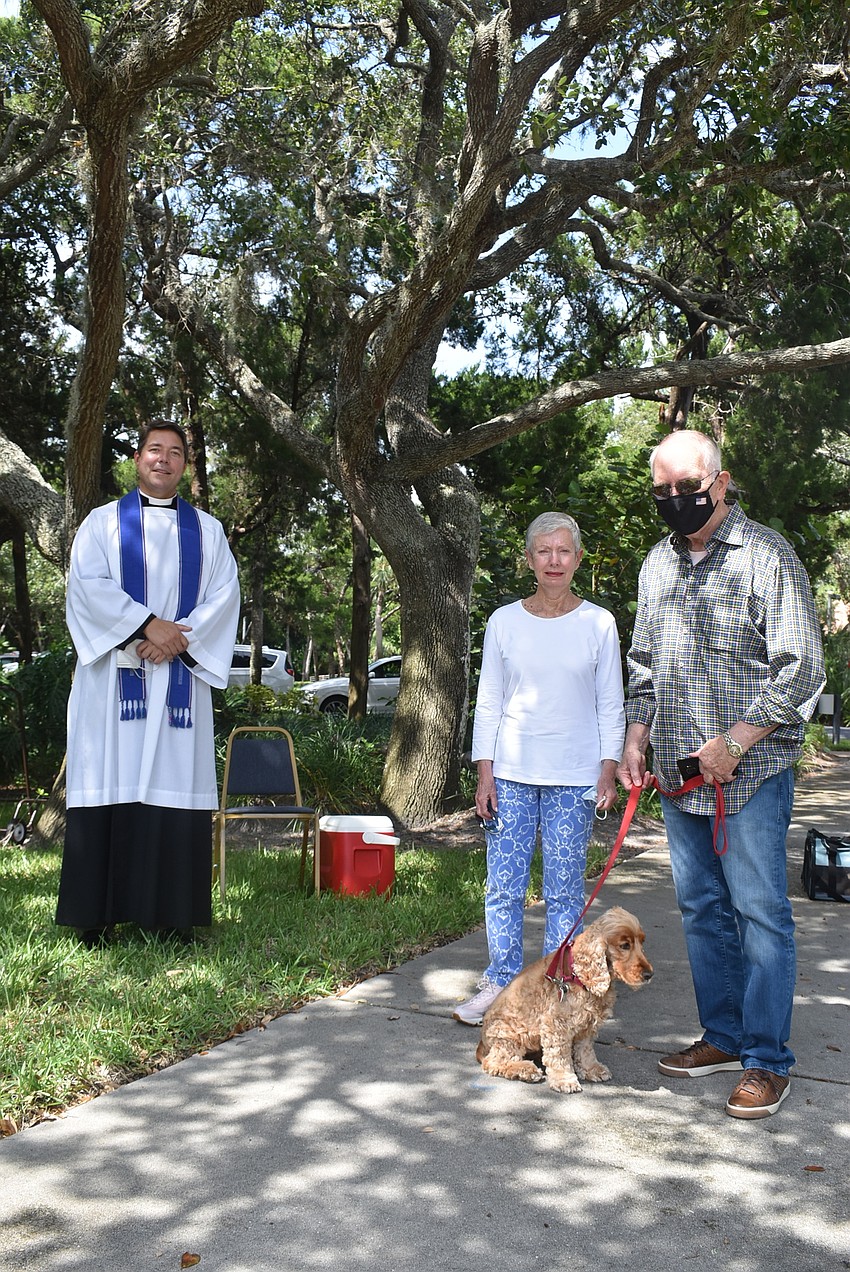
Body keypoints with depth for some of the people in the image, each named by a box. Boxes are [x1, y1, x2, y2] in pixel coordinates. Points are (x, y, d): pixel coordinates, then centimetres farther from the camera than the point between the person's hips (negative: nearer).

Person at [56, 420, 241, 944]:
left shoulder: (207, 530, 16)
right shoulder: (103, 522, 11)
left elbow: (224, 593, 4)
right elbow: (87, 584, -3)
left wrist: (178, 638, -11)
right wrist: (146, 625, -15)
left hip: (180, 676, 1)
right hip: (114, 674, -1)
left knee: (175, 781, -3)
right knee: (110, 781, -5)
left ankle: (169, 909, 1)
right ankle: (98, 911, -1)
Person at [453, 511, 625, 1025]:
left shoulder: (599, 623, 1)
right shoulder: (504, 621, 3)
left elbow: (610, 706, 4)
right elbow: (489, 703, 5)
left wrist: (609, 771, -4)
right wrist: (485, 773, 0)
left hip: (575, 776, -1)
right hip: (512, 771, 1)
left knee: (565, 890, 4)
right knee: (503, 887, 3)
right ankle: (501, 981, 17)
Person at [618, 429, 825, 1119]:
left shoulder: (767, 554, -6)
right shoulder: (659, 562, 13)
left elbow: (802, 667, -10)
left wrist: (735, 741, -15)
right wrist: (636, 739, 10)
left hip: (750, 770, -6)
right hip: (678, 772, 6)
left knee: (759, 912, -2)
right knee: (702, 908, 12)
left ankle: (767, 1060, 8)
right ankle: (723, 1036, 25)